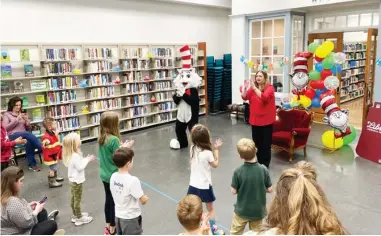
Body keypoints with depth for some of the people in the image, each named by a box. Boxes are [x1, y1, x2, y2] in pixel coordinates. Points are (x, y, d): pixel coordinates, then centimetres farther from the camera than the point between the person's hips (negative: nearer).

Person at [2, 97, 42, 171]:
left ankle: (32, 164, -26)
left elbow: (28, 128, 17)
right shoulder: (6, 114, 8)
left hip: (24, 135, 4)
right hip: (13, 136, -3)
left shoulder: (22, 114, 19)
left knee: (29, 142, -33)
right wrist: (17, 120, -12)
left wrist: (27, 120, -3)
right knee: (29, 134, -36)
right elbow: (5, 128, -6)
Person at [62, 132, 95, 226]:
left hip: (73, 180, 10)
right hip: (77, 181, -10)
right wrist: (87, 160, -17)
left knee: (74, 198, 21)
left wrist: (86, 159, 3)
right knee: (77, 200, 4)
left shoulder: (71, 154, 2)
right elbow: (80, 167, -25)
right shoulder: (75, 156, -29)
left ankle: (76, 215, 37)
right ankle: (79, 218, 17)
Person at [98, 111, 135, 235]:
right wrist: (125, 148, -9)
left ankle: (108, 226, 36)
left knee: (109, 200, 21)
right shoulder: (114, 139, -26)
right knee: (115, 202, 10)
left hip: (105, 175, 8)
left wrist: (121, 147, 7)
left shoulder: (101, 138, 0)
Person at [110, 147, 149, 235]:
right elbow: (143, 201, -20)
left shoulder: (113, 177, -6)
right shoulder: (132, 180, -28)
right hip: (131, 218, -7)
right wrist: (146, 198, 3)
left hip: (118, 215, 7)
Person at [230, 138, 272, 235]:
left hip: (242, 210, -1)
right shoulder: (263, 169, -17)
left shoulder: (238, 171, -22)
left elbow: (234, 191, -12)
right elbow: (269, 189, -8)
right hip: (258, 211, 2)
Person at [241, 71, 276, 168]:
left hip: (266, 119, -5)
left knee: (265, 142, 4)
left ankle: (265, 163, 16)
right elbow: (244, 97, -3)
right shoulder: (253, 87, 5)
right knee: (256, 141, 13)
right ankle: (258, 161, 27)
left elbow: (264, 97, -29)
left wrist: (254, 88, -30)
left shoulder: (269, 87, -10)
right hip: (255, 119, 5)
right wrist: (245, 87, -18)